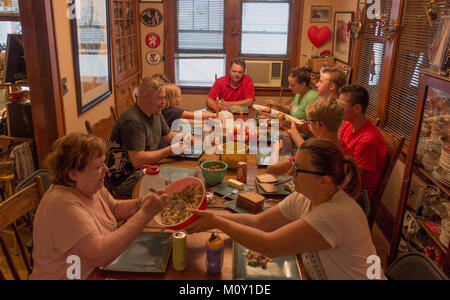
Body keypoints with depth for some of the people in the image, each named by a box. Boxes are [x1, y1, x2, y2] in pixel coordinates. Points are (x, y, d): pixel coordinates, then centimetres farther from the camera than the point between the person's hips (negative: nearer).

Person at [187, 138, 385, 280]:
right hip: (318, 275, 6)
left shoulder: (337, 215, -31)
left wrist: (216, 222, -24)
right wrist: (212, 217, -10)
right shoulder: (302, 199, -6)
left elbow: (270, 247, -31)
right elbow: (258, 221, -3)